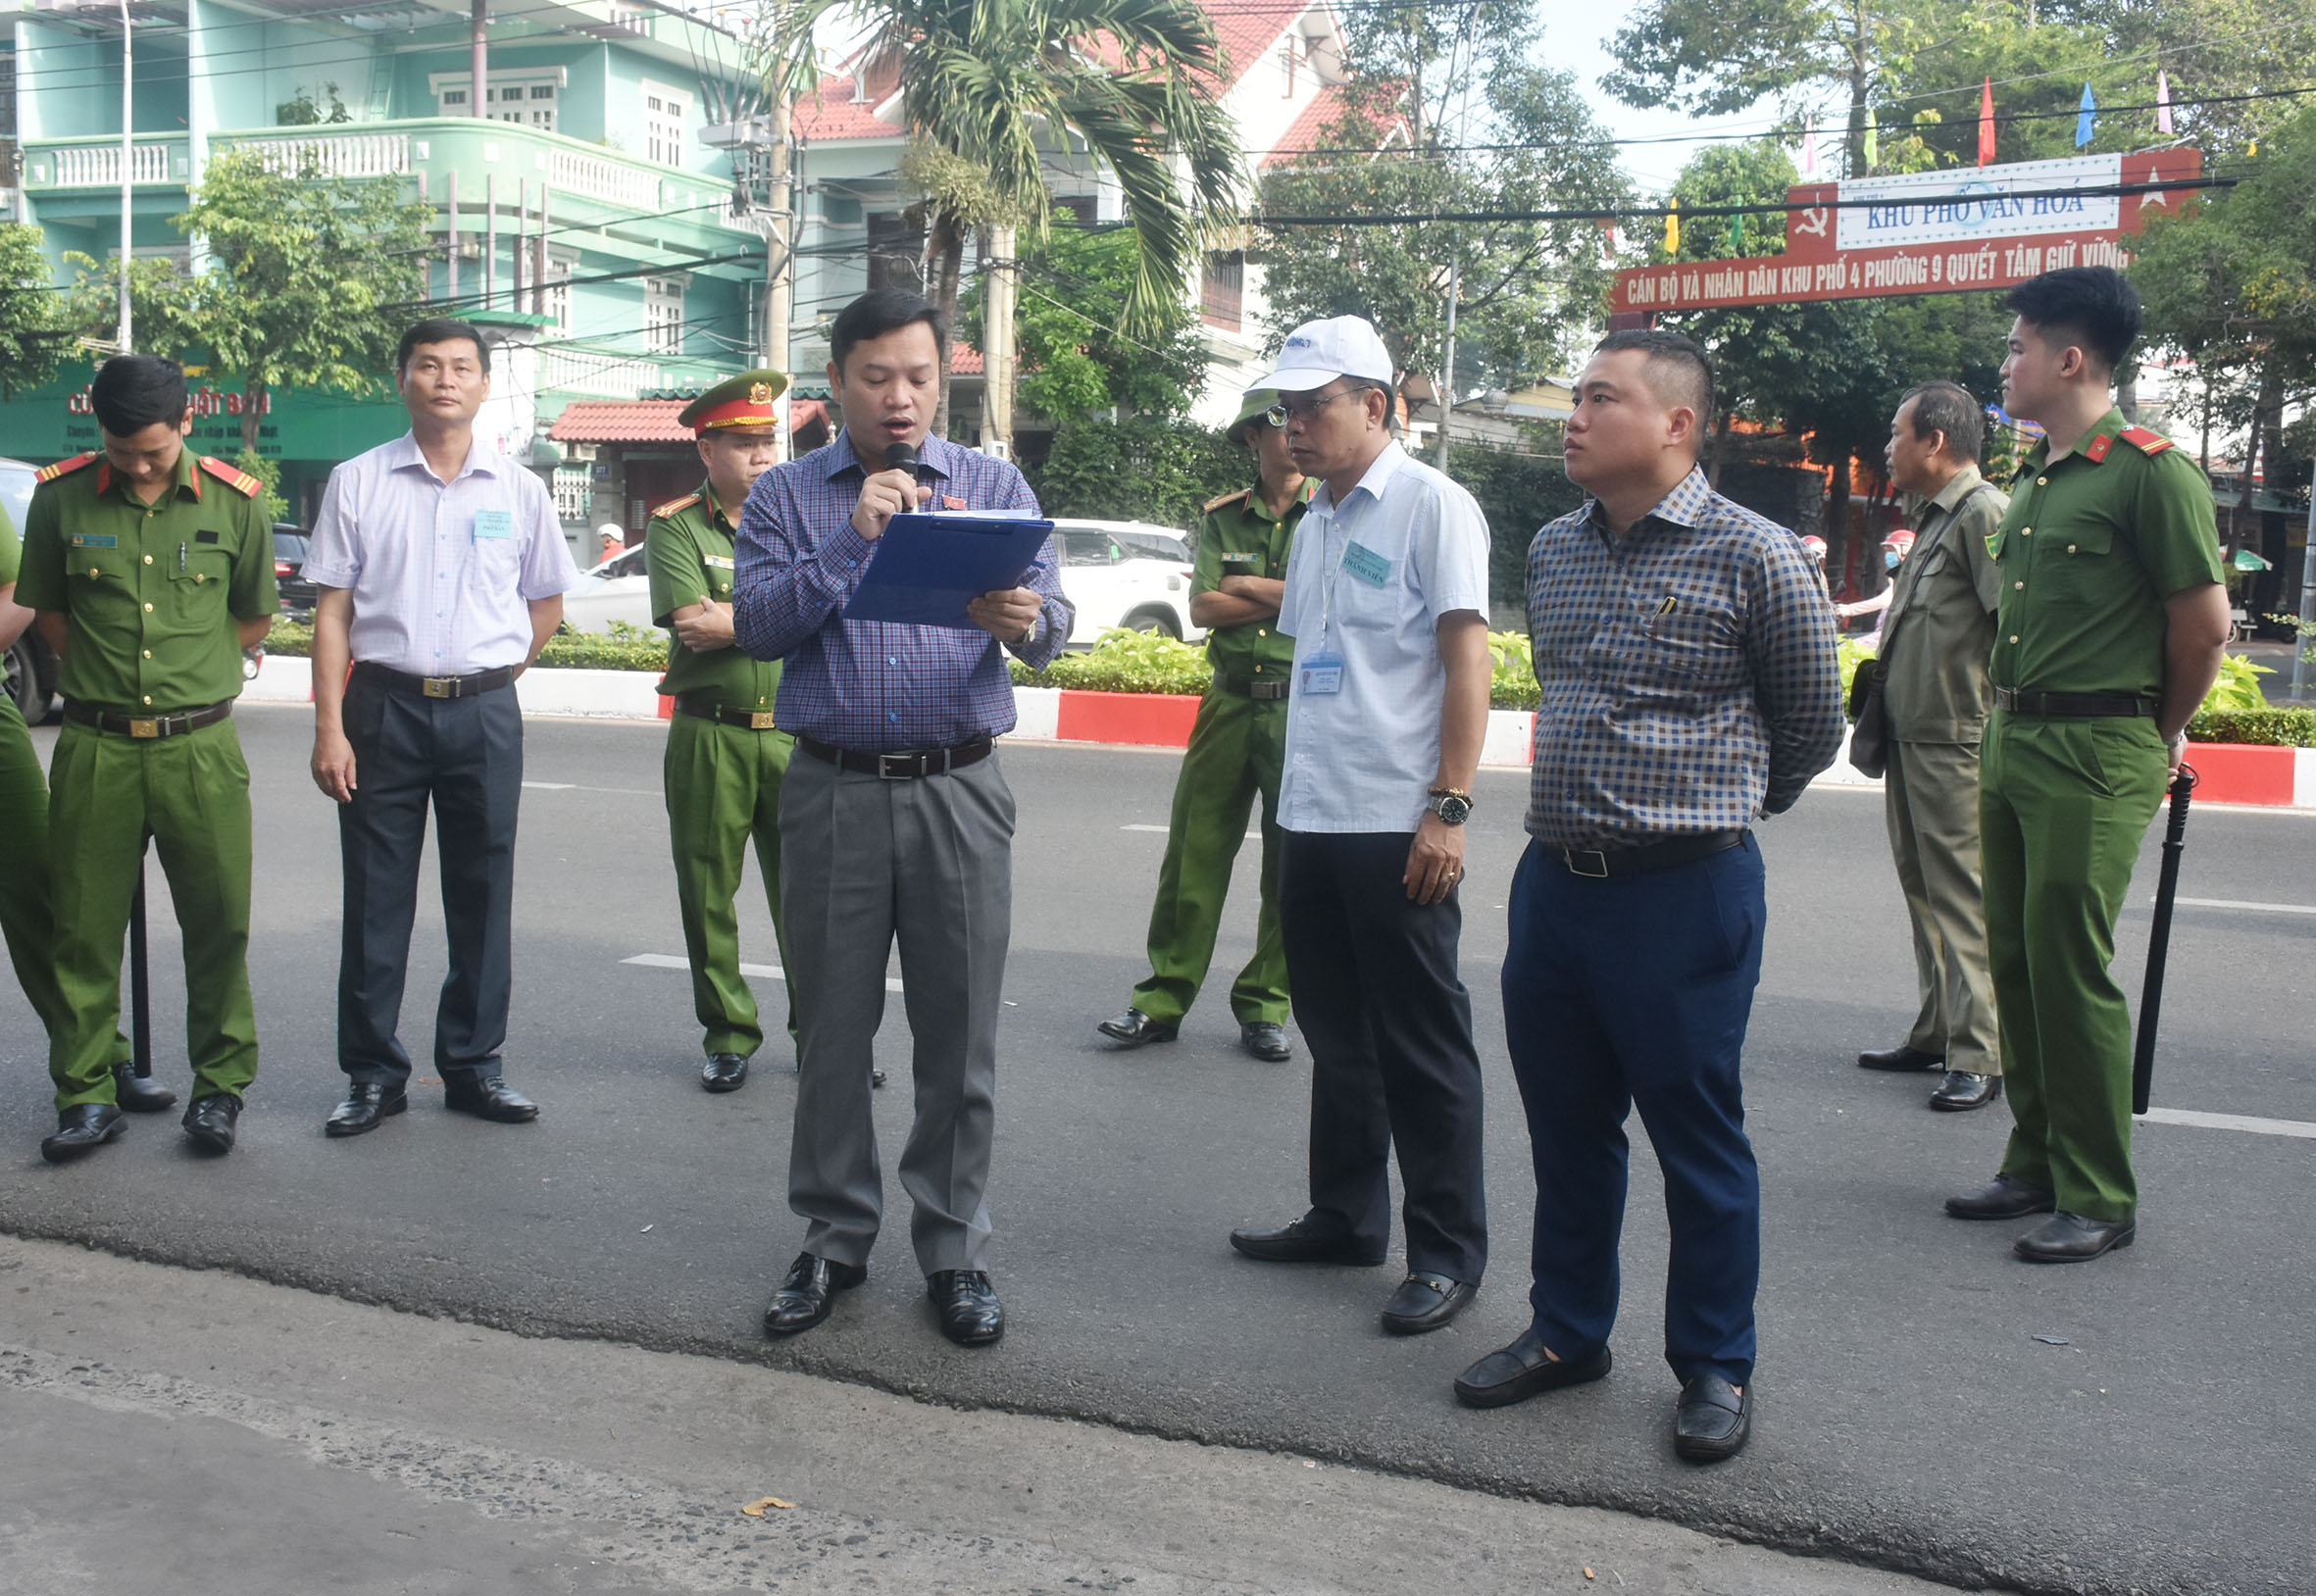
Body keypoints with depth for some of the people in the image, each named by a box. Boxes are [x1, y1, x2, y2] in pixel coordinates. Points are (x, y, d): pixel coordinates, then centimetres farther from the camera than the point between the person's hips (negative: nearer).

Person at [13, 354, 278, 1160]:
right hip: (94, 750, 0)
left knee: (219, 923, 3)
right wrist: (108, 677, 8)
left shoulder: (234, 501, 0)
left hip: (200, 748, 0)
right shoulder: (61, 496, 0)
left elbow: (254, 618, 13)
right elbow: (48, 614, 12)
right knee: (86, 928, 4)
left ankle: (220, 1085, 18)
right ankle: (88, 1094, 17)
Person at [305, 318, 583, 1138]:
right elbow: (332, 611, 0)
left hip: (484, 710, 1)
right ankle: (373, 1071, 13)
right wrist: (329, 727, -7)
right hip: (383, 707, -1)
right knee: (376, 896, 3)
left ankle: (473, 1064, 17)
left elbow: (547, 602, 17)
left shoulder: (517, 489, 6)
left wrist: (488, 677, 10)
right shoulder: (357, 483, 3)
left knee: (483, 894, 6)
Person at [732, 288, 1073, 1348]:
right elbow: (756, 625, -5)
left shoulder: (996, 487, 8)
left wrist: (1022, 622, -24)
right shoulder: (787, 496, 8)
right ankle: (834, 1238, 22)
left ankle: (954, 1248, 17)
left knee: (959, 1032, 4)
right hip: (832, 792, 0)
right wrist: (850, 540, -15)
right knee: (831, 1029, 7)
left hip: (958, 792, 0)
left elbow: (1054, 620, -1)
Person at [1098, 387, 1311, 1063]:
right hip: (1230, 703, 2)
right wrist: (1291, 597, -7)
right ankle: (1163, 1000, 10)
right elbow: (1203, 608, -2)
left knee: (1291, 867, 3)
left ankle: (1264, 1006, 16)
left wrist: (1244, 586, -9)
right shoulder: (1221, 518, 9)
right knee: (1193, 856, 2)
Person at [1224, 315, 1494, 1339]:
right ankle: (1346, 1217, 29)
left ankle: (1447, 1254, 10)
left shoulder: (1430, 506, -7)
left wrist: (1448, 807, -18)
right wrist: (1299, 791, 15)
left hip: (1397, 828, -8)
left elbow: (1467, 660, -12)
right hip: (1313, 821, 8)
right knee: (1337, 1034, 16)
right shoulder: (1314, 525, 16)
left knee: (1420, 1045, 0)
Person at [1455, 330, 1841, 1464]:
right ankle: (1567, 1331, 32)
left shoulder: (1753, 557, -9)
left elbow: (1810, 727, 3)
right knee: (1566, 1125, 16)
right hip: (1554, 880, 6)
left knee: (1697, 1137, 5)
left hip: (1686, 893, -6)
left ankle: (1716, 1368, 21)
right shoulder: (1551, 551, 9)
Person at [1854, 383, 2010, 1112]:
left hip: (1958, 743, -10)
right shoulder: (1935, 519, 18)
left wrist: (2001, 729, -20)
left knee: (1963, 898, -8)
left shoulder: (1984, 512, -12)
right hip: (1911, 737, 10)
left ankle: (1978, 1058, -3)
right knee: (1924, 890, 15)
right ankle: (1936, 1034, 25)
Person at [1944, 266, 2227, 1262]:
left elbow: (2206, 621, -10)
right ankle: (2037, 1164, 24)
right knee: (2016, 961, 12)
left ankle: (2099, 1199, 5)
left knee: (2071, 969, -6)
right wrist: (1998, 747, 19)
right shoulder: (2033, 479, 15)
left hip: (2094, 754, -9)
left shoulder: (2148, 470, -12)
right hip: (2013, 741, 9)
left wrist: (2159, 737, 2)